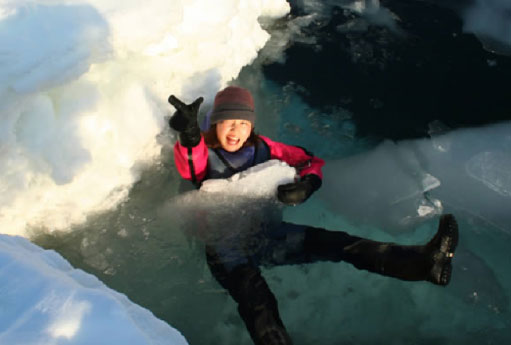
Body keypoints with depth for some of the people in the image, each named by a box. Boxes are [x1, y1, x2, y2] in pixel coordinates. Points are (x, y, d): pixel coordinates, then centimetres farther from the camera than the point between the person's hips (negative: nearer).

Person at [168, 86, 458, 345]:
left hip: (265, 235, 4)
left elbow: (311, 162, 9)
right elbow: (190, 165, -29)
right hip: (225, 247, -3)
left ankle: (424, 262, -29)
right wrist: (189, 134, -53)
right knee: (256, 301, -34)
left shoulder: (261, 148, 8)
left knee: (334, 243, -17)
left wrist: (305, 186, -16)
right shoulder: (203, 155, -2)